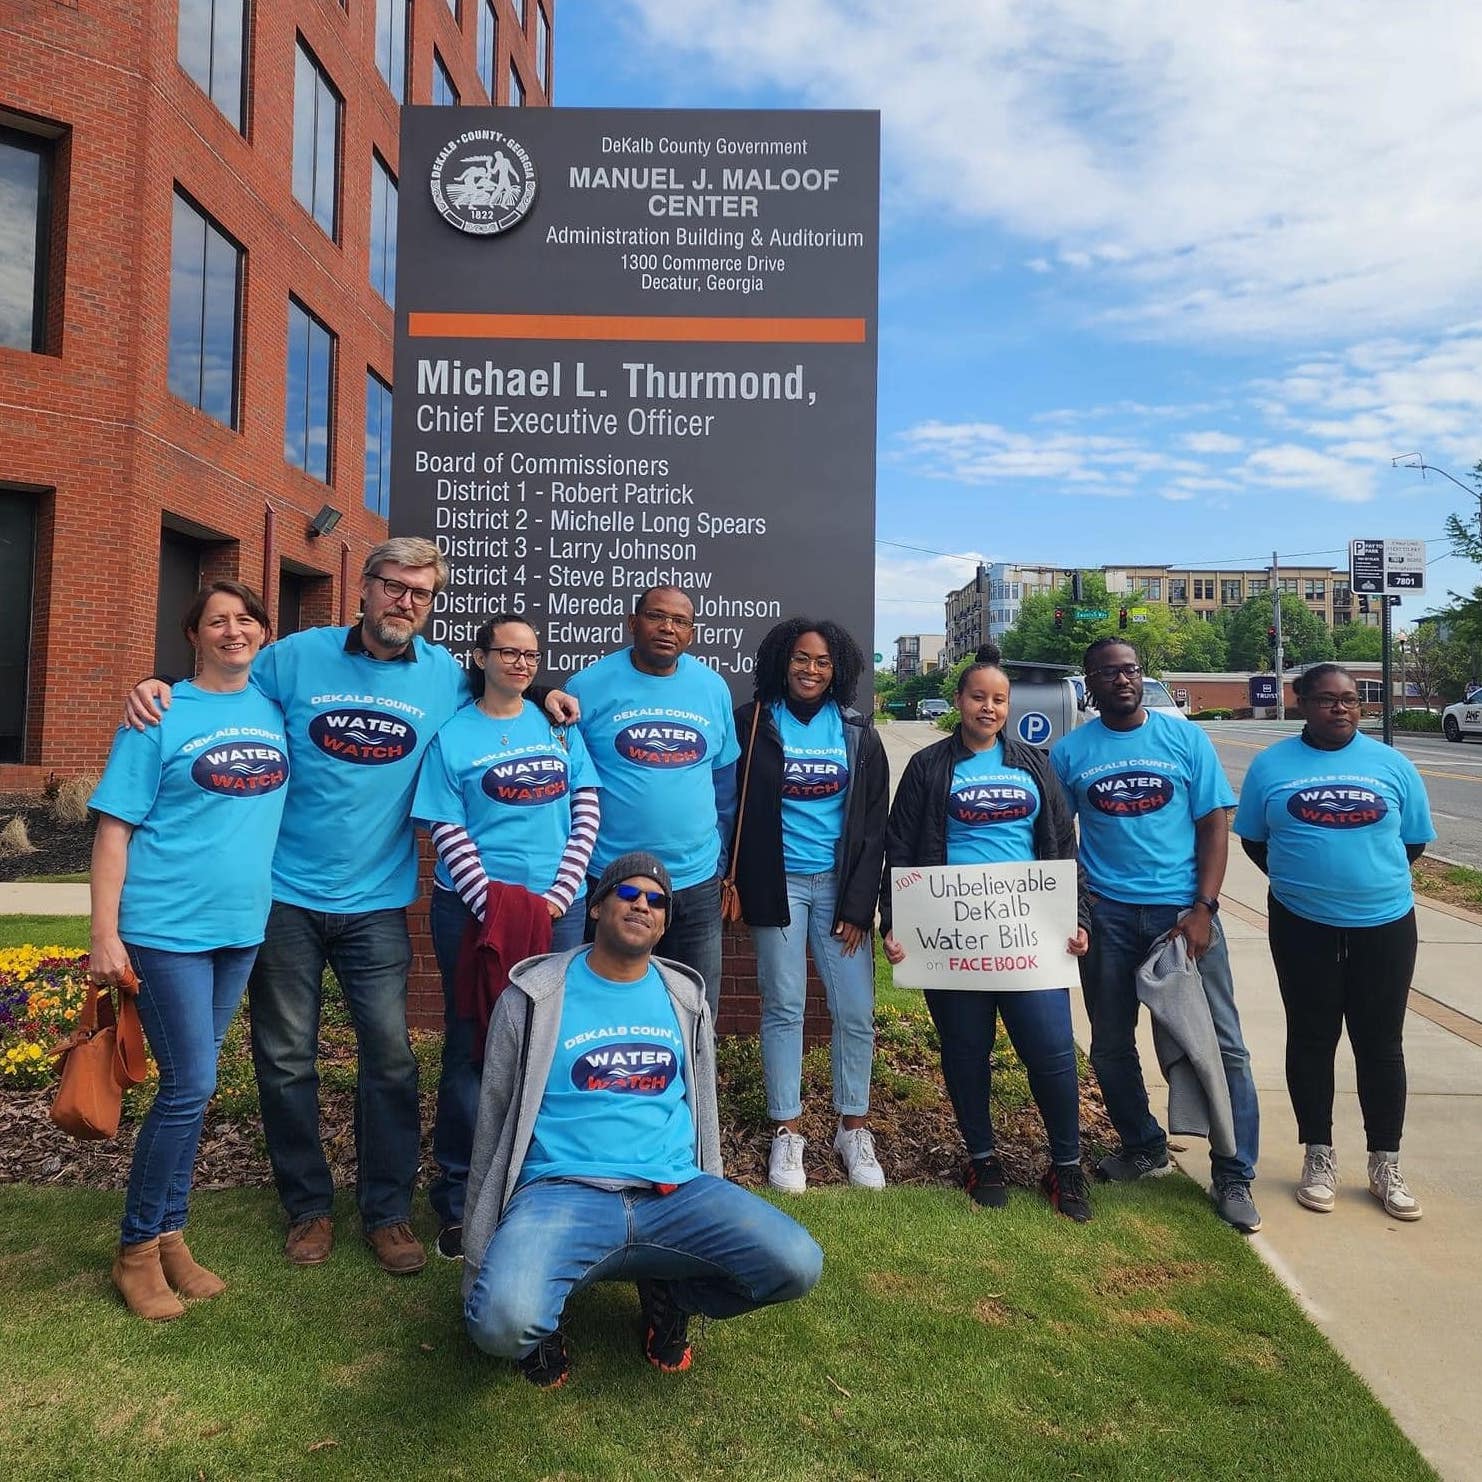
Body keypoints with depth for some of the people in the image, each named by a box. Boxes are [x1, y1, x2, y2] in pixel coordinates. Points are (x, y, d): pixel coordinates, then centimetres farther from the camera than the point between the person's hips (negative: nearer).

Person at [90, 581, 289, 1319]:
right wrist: (105, 935, -12)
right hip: (166, 927, -5)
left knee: (190, 1085, 14)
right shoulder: (160, 717, -6)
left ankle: (169, 1235, 27)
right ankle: (137, 1250, 15)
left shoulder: (278, 709, 7)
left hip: (241, 927, 5)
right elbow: (114, 830, -6)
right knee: (190, 1086, -4)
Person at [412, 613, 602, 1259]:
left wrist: (558, 896, -7)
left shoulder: (559, 726, 9)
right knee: (471, 1049, 4)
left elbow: (586, 813, 4)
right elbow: (448, 833, -4)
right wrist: (495, 907, -14)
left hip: (558, 909, 3)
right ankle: (459, 1199, 20)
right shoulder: (451, 736, 1)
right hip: (473, 909, -2)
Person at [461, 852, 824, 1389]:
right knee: (503, 1321, -33)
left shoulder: (684, 998, 12)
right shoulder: (534, 999, 2)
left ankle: (667, 1291, 11)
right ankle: (544, 1322, 7)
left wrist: (714, 1218, 22)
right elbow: (494, 1125, 7)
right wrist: (480, 1259, 8)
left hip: (674, 1190, 4)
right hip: (563, 1191, -3)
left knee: (798, 1264, -18)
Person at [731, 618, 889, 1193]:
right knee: (783, 1009, 4)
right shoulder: (753, 723, -1)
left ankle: (853, 1130, 21)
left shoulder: (857, 733, 4)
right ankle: (787, 1134, 17)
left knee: (856, 1011, 3)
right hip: (778, 884, -2)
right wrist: (736, 884, -7)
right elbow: (732, 806, 0)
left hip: (839, 884, 2)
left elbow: (873, 823, 3)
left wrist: (858, 904, -2)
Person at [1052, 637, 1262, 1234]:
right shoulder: (1069, 751, 4)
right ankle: (1144, 1147, 33)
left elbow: (1213, 823, 0)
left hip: (1183, 910, -1)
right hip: (1106, 915, 2)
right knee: (1111, 1045, 12)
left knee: (1221, 1044, -1)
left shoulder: (1186, 738, 2)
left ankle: (1233, 1178, 12)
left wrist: (1203, 907, -9)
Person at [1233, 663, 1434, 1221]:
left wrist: (1372, 881, 5)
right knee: (1311, 1040, 8)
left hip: (1385, 926, 1)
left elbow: (1414, 842, 8)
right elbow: (1253, 840, 6)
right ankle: (1319, 1156, 23)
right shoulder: (1271, 766, 0)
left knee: (1381, 1044, 9)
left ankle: (1385, 1164, 24)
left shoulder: (1391, 764, 1)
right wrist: (1301, 880, 0)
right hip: (1303, 928, -1)